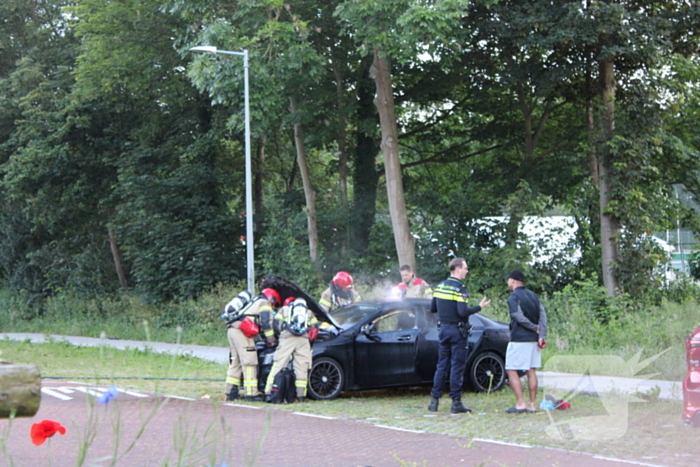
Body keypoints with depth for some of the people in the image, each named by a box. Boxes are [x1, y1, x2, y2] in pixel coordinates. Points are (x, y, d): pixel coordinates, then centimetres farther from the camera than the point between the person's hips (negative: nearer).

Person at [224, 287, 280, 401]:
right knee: (249, 362, -10)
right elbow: (267, 323, -6)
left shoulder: (255, 302, 34)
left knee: (236, 362, 13)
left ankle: (231, 392, 12)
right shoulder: (264, 303, 6)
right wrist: (271, 341, -1)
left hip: (232, 329, 10)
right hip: (241, 331, -10)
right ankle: (251, 393, -15)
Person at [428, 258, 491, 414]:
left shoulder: (440, 286, 8)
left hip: (443, 329, 7)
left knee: (441, 365, 11)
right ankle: (456, 403, 0)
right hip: (457, 330, -7)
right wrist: (479, 307, -11)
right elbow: (463, 312, -23)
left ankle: (434, 400, 9)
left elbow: (432, 308, 13)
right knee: (457, 367, -2)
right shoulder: (459, 288, -14)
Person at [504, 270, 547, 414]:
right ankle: (532, 404, 10)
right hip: (533, 339, 7)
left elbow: (520, 318, -18)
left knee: (511, 371, -2)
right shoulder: (532, 295, 13)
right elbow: (543, 316, 3)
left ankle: (520, 403, -9)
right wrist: (541, 335, -5)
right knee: (531, 371, 10)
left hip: (518, 340, -7)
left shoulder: (513, 297, -9)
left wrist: (535, 328, -5)